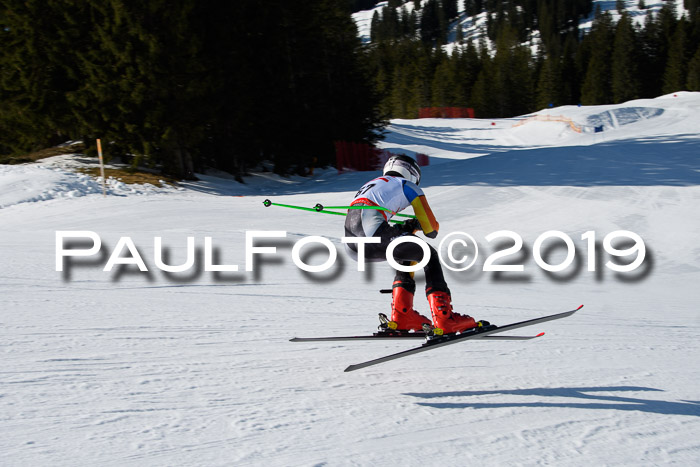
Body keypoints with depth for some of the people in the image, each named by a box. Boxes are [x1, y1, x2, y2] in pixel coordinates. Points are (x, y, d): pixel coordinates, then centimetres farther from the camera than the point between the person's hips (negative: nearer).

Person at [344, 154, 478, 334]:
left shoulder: (371, 184, 37)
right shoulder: (408, 186, 18)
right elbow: (431, 229, 17)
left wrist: (405, 228, 32)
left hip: (352, 247, 7)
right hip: (372, 228, -7)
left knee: (406, 257, 30)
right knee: (429, 256, 11)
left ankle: (402, 315, 20)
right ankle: (444, 317, -1)